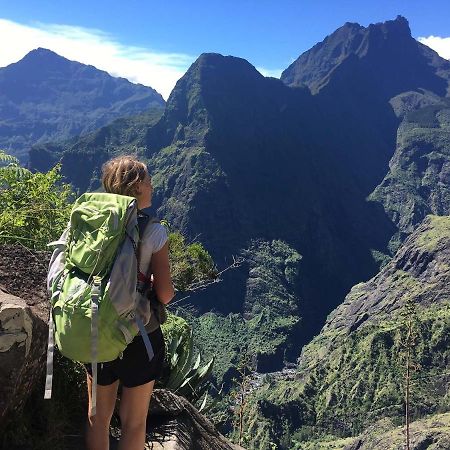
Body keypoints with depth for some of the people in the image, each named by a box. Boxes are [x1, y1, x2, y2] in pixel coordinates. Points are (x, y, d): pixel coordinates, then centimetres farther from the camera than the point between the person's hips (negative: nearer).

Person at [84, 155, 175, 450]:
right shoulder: (153, 232, -17)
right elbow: (164, 294, -18)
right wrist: (170, 291, 3)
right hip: (140, 336, -4)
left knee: (98, 418, 23)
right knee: (134, 422, 18)